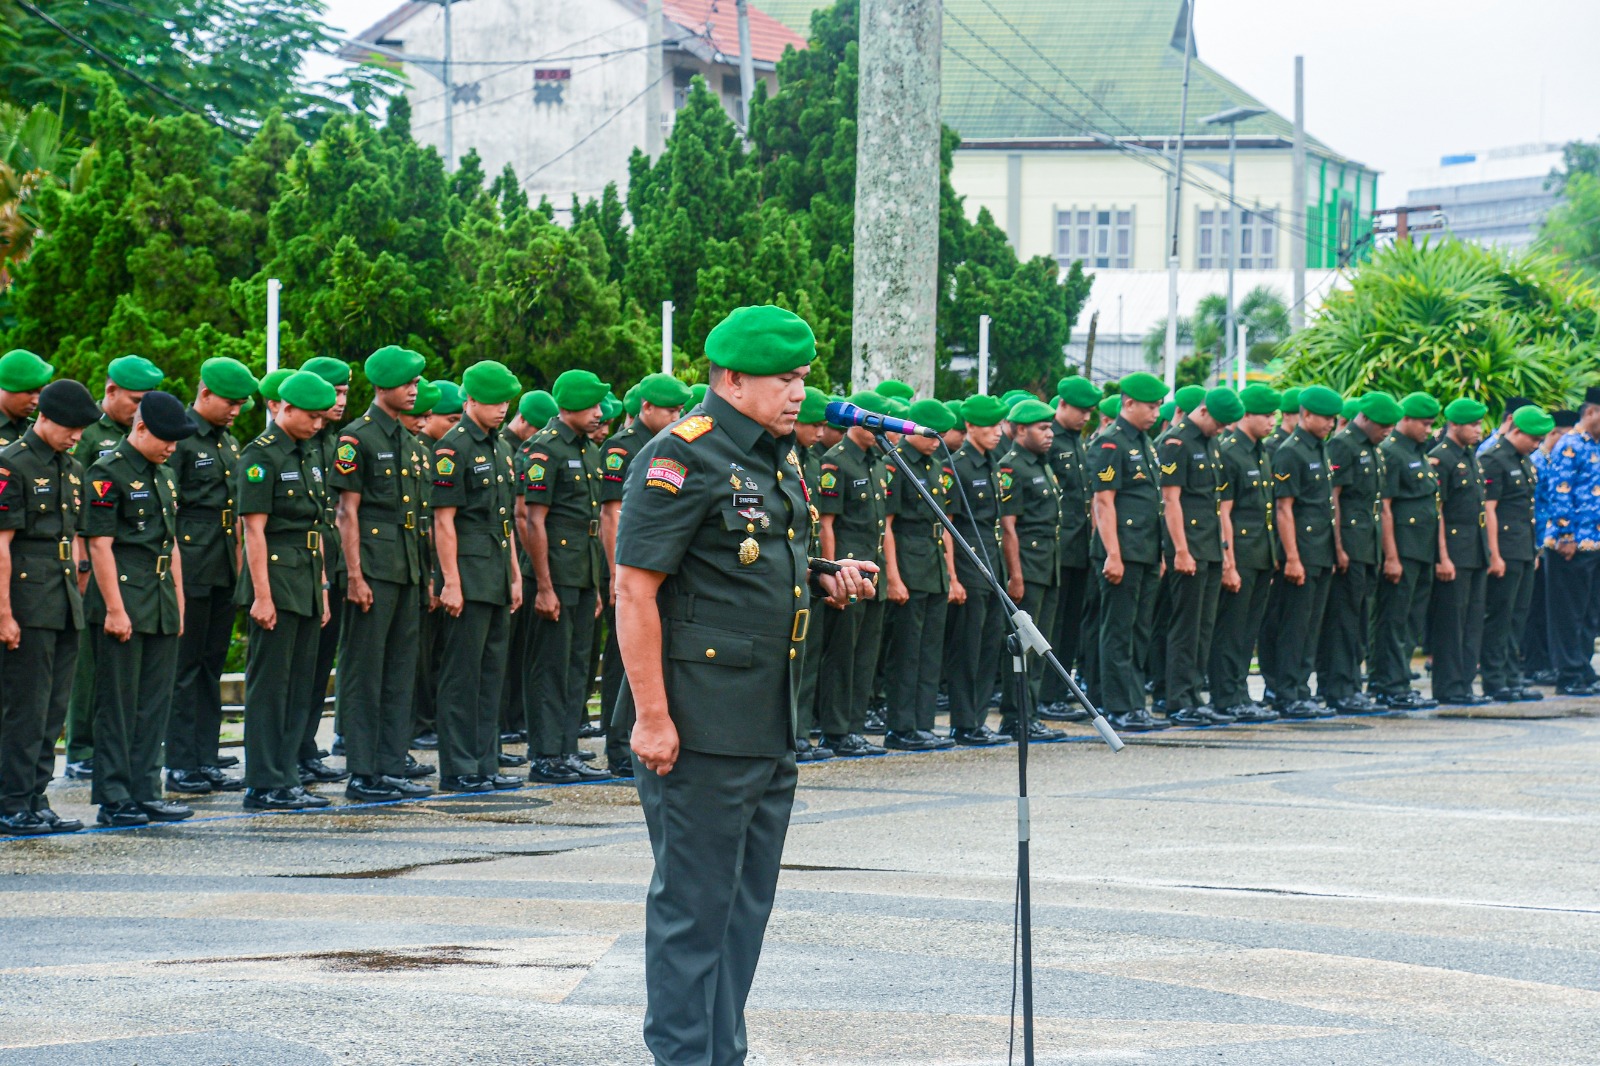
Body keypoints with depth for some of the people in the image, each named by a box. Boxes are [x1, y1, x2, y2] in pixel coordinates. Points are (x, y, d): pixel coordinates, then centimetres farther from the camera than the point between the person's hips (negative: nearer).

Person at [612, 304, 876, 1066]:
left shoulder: (777, 459, 16)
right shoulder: (684, 458, -13)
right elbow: (635, 589, -17)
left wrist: (826, 583, 7)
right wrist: (651, 715, -21)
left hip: (771, 727, 9)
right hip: (700, 728, -9)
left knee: (747, 902, 13)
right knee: (694, 902, -4)